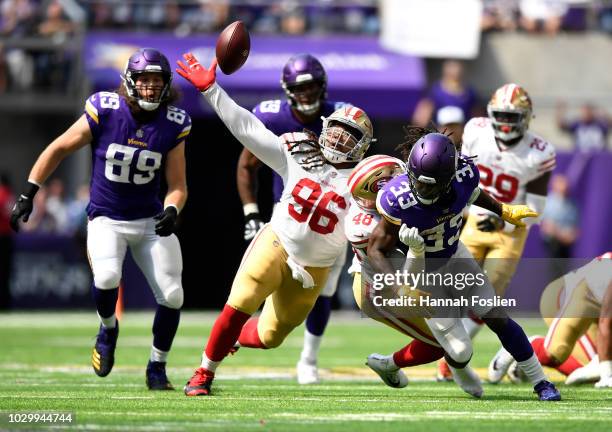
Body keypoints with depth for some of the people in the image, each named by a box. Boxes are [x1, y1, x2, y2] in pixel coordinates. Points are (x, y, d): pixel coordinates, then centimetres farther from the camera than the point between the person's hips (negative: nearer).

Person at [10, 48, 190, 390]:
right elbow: (59, 149, -3)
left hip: (151, 220, 3)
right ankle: (108, 329, 4)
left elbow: (177, 185, -2)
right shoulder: (104, 112, -13)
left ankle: (157, 367, 18)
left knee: (172, 295, -5)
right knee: (107, 277, -30)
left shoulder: (173, 125, -7)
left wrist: (172, 211, -24)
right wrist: (28, 195, -6)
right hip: (107, 218, -3)